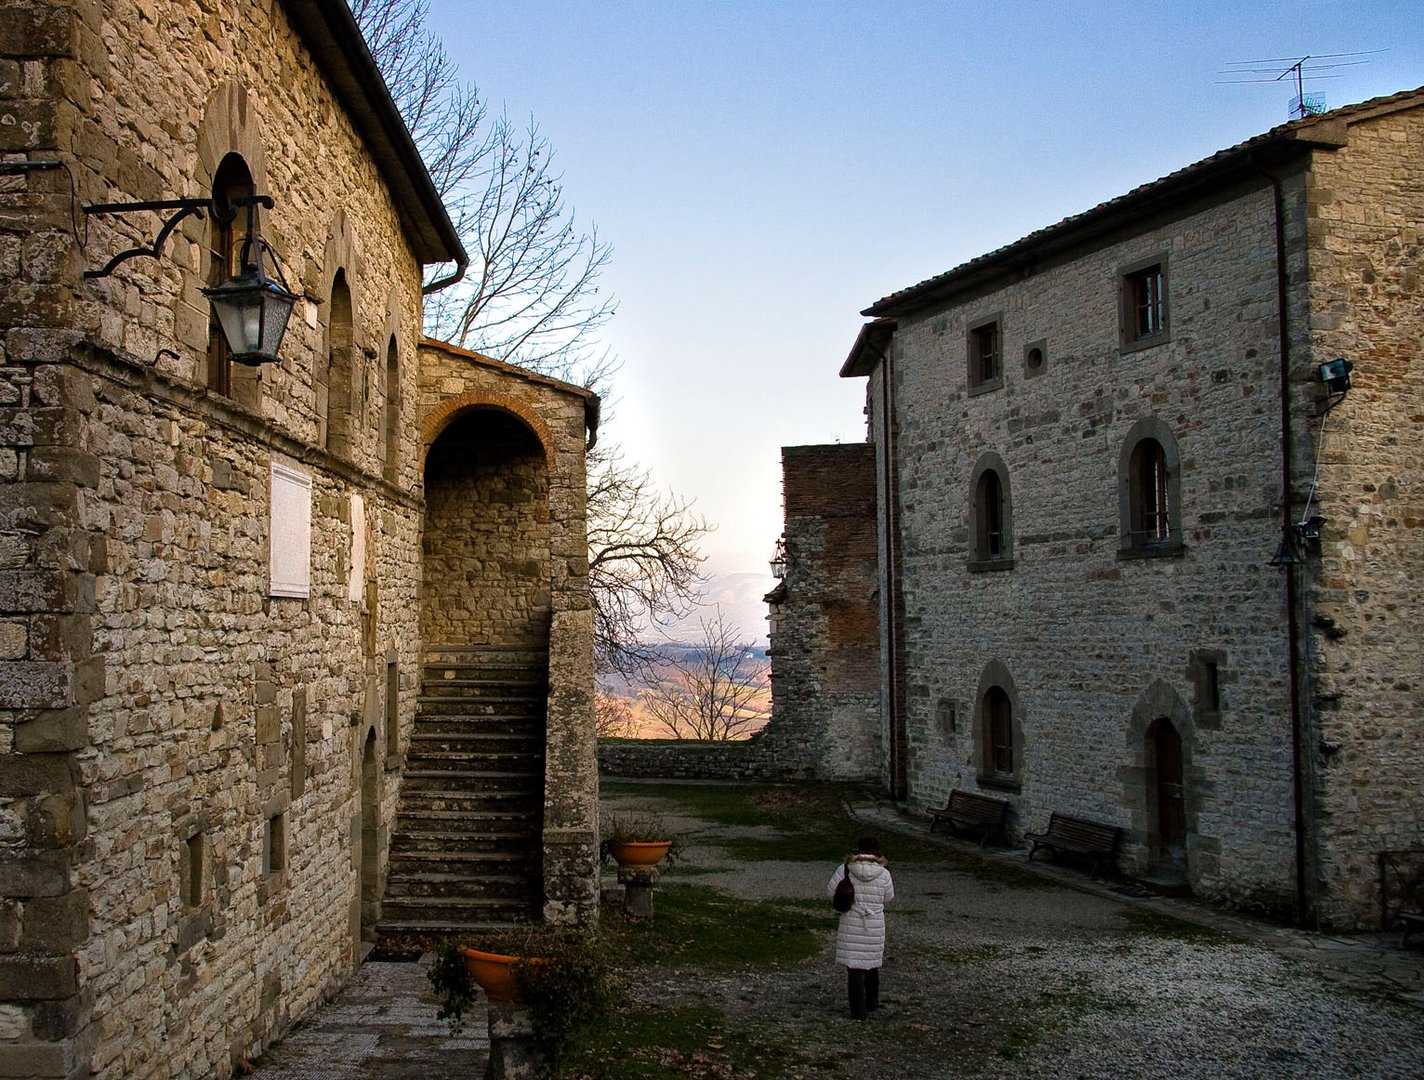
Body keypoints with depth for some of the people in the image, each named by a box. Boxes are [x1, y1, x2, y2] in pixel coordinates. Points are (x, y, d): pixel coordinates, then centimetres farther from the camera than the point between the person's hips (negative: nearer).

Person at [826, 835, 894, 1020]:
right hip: (875, 927, 2)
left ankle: (858, 1010, 2)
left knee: (855, 967, 3)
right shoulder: (883, 874, -9)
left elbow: (830, 892, -4)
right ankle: (871, 1001, 38)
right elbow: (888, 898, 6)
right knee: (872, 963, 22)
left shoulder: (845, 869, -10)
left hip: (851, 925, -2)